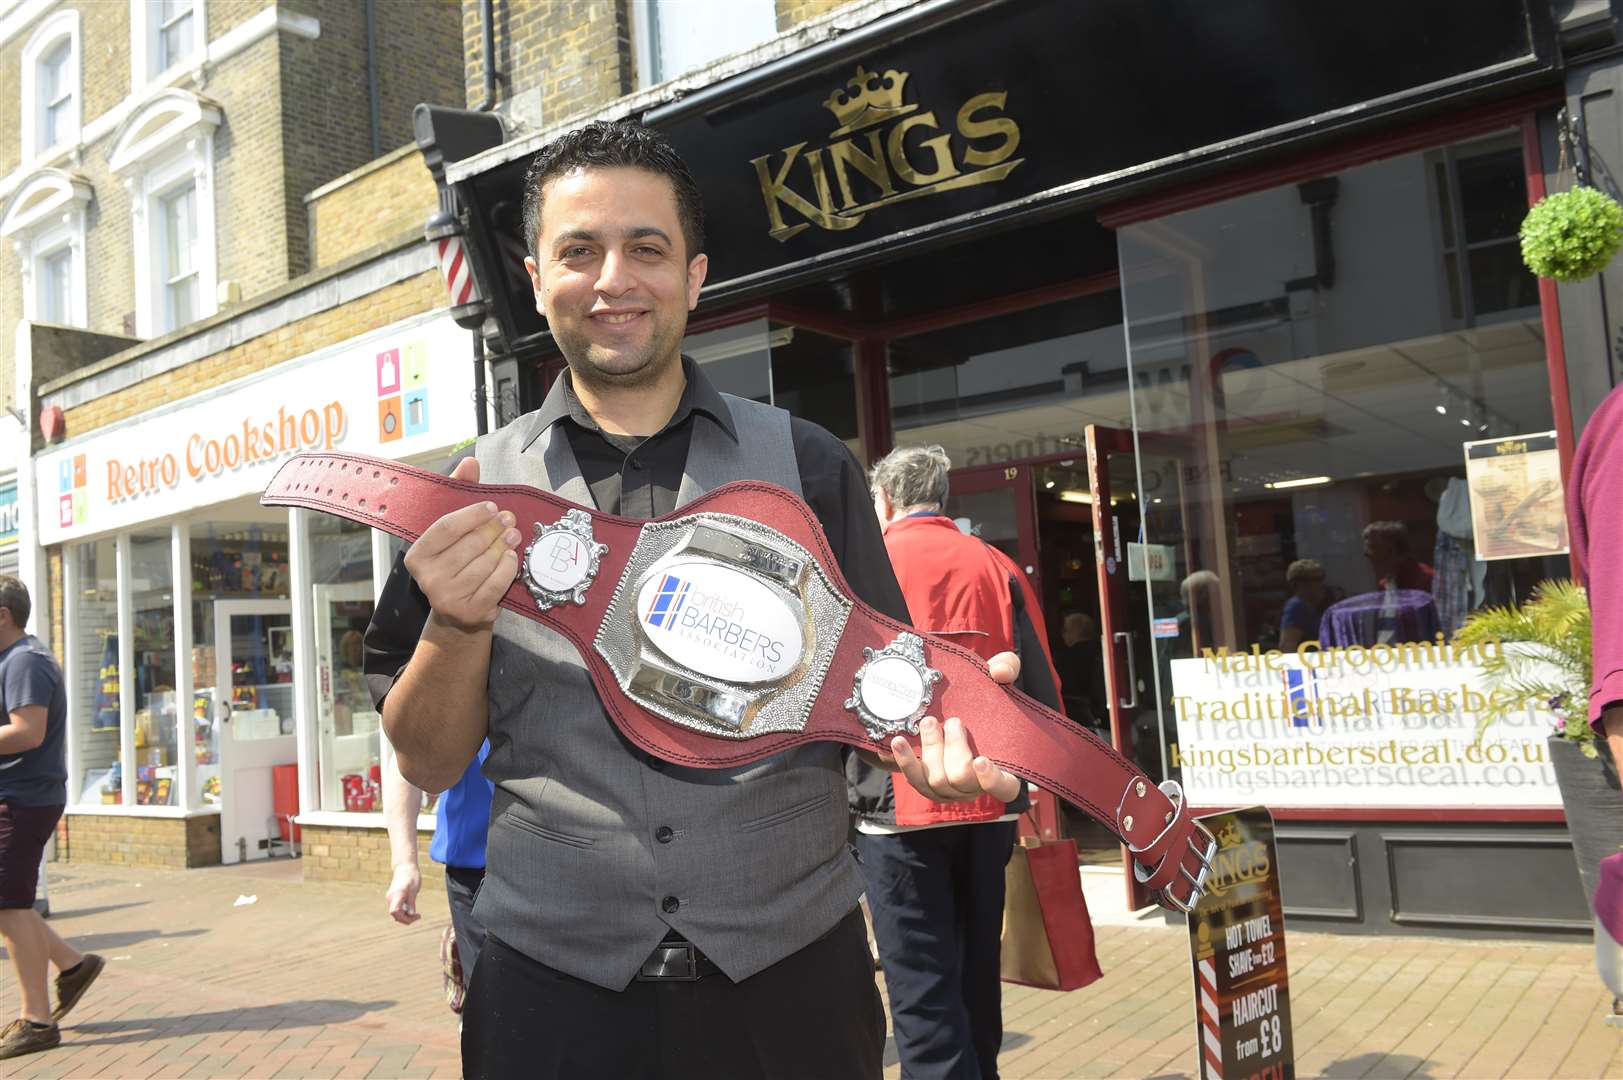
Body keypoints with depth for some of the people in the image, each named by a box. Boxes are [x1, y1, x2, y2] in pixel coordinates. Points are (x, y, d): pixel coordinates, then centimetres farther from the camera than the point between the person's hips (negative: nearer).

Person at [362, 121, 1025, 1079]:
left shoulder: (807, 465, 1)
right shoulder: (474, 490, 2)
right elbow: (430, 763, 3)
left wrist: (927, 730, -17)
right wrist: (459, 624, -16)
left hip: (793, 975, 1)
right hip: (554, 992, 0)